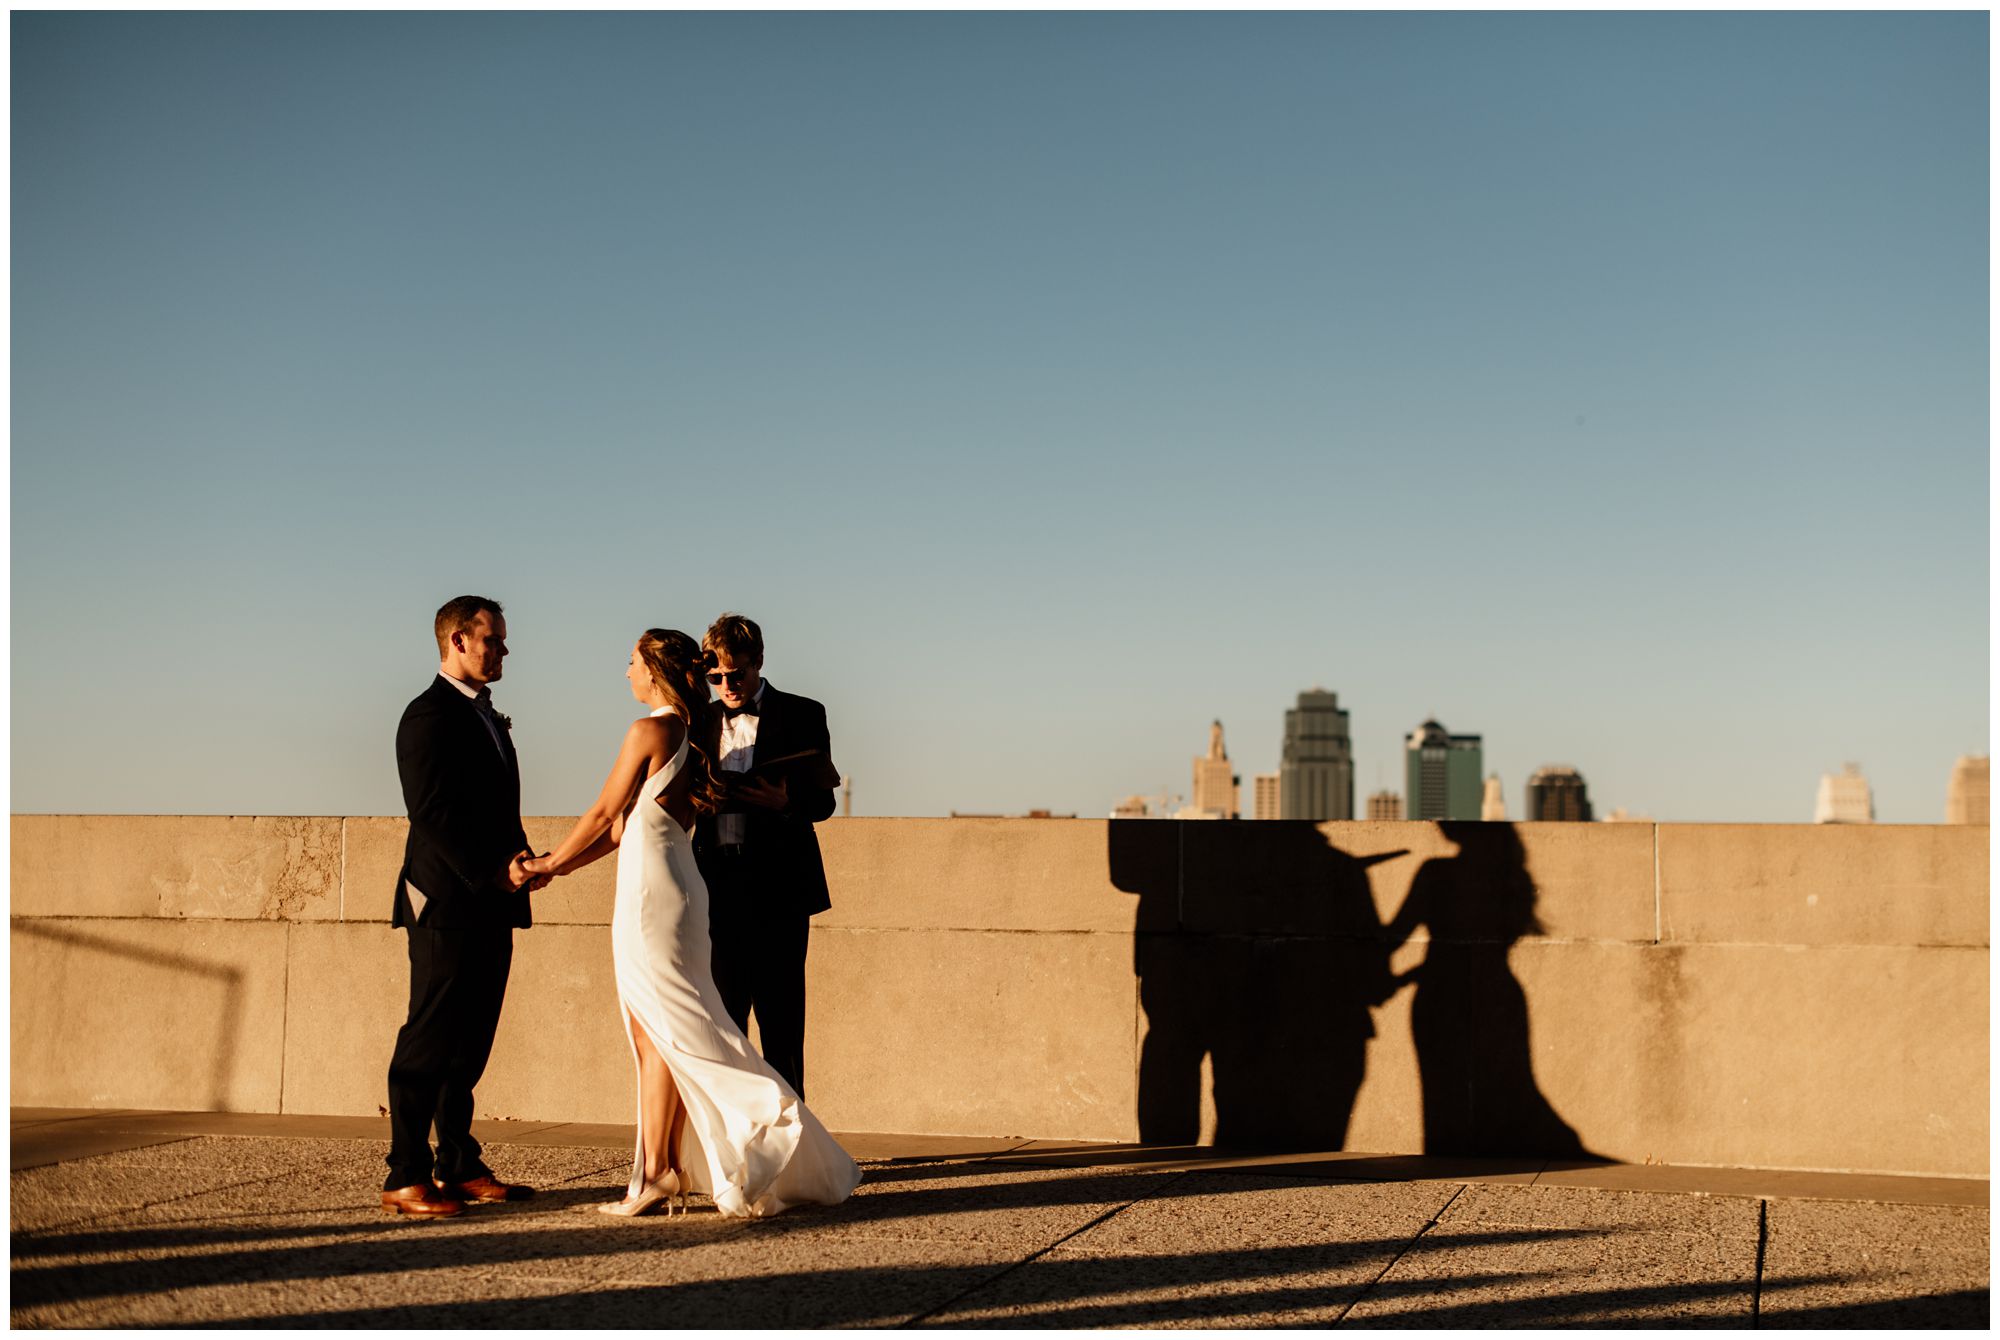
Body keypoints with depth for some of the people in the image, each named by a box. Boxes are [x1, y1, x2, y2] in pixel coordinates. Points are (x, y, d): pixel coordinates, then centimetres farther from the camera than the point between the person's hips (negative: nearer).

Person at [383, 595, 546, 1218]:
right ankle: (405, 1178, -2)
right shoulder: (429, 715, -9)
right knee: (428, 1043, -6)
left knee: (468, 1043, 11)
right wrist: (494, 871, -18)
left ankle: (458, 1167, 18)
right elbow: (433, 814, -17)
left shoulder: (487, 718, 20)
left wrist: (518, 856, 3)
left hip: (489, 905, 9)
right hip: (448, 903, -9)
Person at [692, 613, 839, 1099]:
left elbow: (822, 801, -2)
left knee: (780, 1019, -2)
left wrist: (785, 801, -24)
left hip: (777, 890, -3)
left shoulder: (801, 715, 3)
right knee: (722, 1017, 5)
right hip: (718, 888, 4)